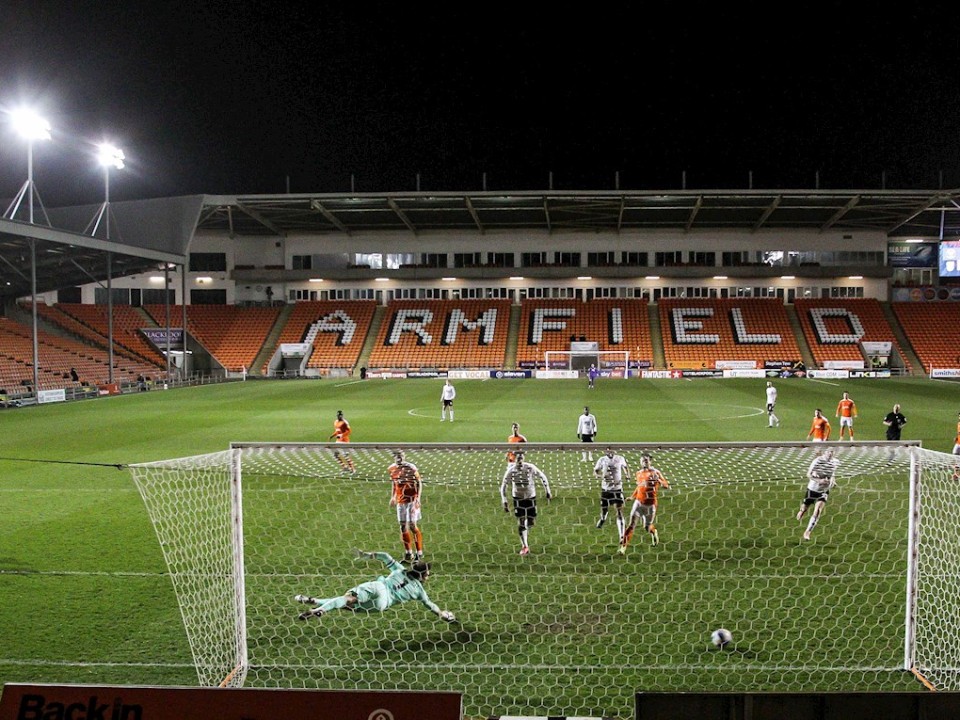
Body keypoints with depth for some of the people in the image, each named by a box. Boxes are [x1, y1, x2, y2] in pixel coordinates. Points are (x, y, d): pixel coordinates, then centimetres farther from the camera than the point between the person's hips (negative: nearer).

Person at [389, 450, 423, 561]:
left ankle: (419, 553, 3)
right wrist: (392, 497, 19)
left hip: (412, 500, -5)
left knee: (413, 526, -6)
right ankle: (408, 552, 16)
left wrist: (418, 498, -11)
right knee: (403, 526, 6)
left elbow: (419, 483, -6)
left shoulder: (411, 468, -13)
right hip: (400, 501, 5)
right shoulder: (392, 469, 3)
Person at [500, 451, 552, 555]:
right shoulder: (511, 471, -13)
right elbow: (503, 487, -5)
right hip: (518, 499, -1)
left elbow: (542, 477, 1)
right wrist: (504, 502, -9)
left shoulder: (530, 468, -15)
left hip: (531, 498, 1)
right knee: (521, 522, -8)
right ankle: (524, 546, 5)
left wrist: (547, 491, 1)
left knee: (531, 522, 5)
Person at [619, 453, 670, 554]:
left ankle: (654, 533, 43)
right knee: (632, 524, -6)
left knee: (648, 527, 7)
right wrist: (633, 497, 18)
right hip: (639, 502, 3)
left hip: (650, 504, -3)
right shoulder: (639, 473, 8)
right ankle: (623, 546, -4)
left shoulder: (655, 472, -7)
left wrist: (659, 480, -30)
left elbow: (666, 486, -12)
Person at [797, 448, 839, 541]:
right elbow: (808, 475, -18)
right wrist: (819, 480, -32)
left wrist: (832, 479, -1)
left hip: (824, 491, 2)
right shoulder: (817, 461, -19)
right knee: (804, 509, 9)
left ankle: (807, 532, -3)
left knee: (817, 512, -13)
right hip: (812, 489, -2)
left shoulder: (836, 462, -5)